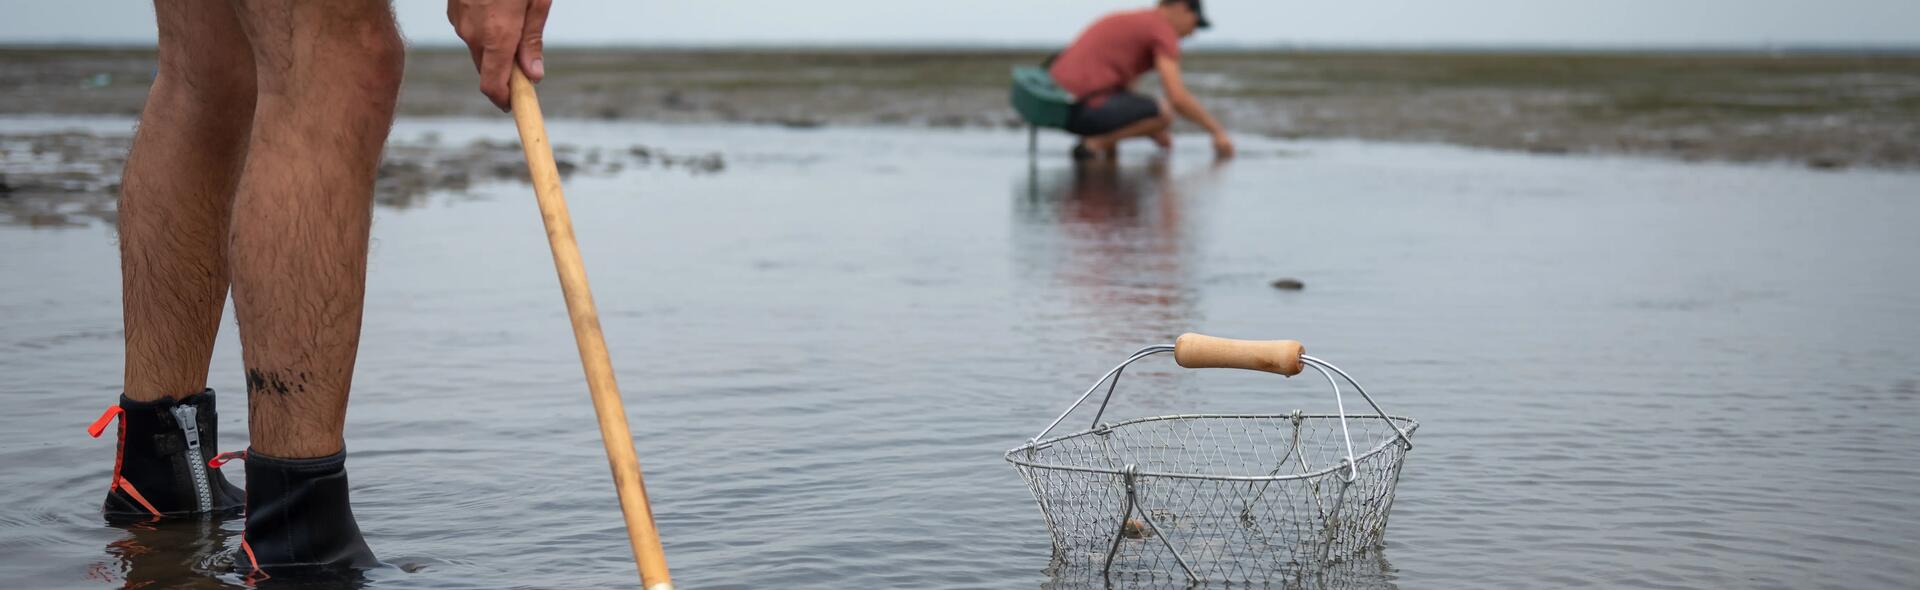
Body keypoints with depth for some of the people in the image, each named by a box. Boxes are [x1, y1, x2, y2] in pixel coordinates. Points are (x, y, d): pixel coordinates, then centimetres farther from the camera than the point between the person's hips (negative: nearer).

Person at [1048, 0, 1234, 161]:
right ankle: (1094, 143, -8)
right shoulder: (1163, 29, -2)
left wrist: (1152, 129, 33)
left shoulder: (1128, 22, 25)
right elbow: (1178, 98, -11)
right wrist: (1217, 130, 0)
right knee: (1164, 114, -1)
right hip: (1083, 107, -9)